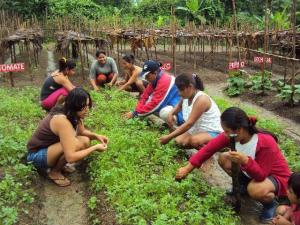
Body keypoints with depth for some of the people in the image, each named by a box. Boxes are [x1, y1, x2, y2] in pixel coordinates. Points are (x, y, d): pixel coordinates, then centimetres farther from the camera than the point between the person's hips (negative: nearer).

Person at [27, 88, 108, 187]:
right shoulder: (62, 121, -34)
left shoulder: (73, 114, -8)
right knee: (76, 144, -30)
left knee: (85, 141, -5)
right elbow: (70, 157, -37)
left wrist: (96, 136, -8)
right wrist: (95, 147, -27)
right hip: (37, 155, -8)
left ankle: (58, 164, 8)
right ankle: (55, 172, -5)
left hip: (50, 147, 8)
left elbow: (82, 131, 12)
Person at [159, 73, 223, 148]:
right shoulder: (186, 97, 1)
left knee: (195, 141, -37)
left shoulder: (201, 99, -25)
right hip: (196, 131, 8)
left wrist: (169, 137, -31)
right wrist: (171, 114, 4)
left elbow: (189, 124, -31)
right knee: (178, 141, -16)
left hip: (212, 132, -8)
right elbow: (179, 106, 27)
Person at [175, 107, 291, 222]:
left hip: (277, 176, -6)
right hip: (255, 171, 6)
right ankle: (244, 185, 12)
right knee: (223, 159, -10)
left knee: (255, 190, -37)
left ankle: (270, 203, -1)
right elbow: (209, 148, -16)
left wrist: (245, 161, -48)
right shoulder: (231, 135, -20)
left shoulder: (266, 143, -35)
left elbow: (261, 176, -31)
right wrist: (187, 168, -16)